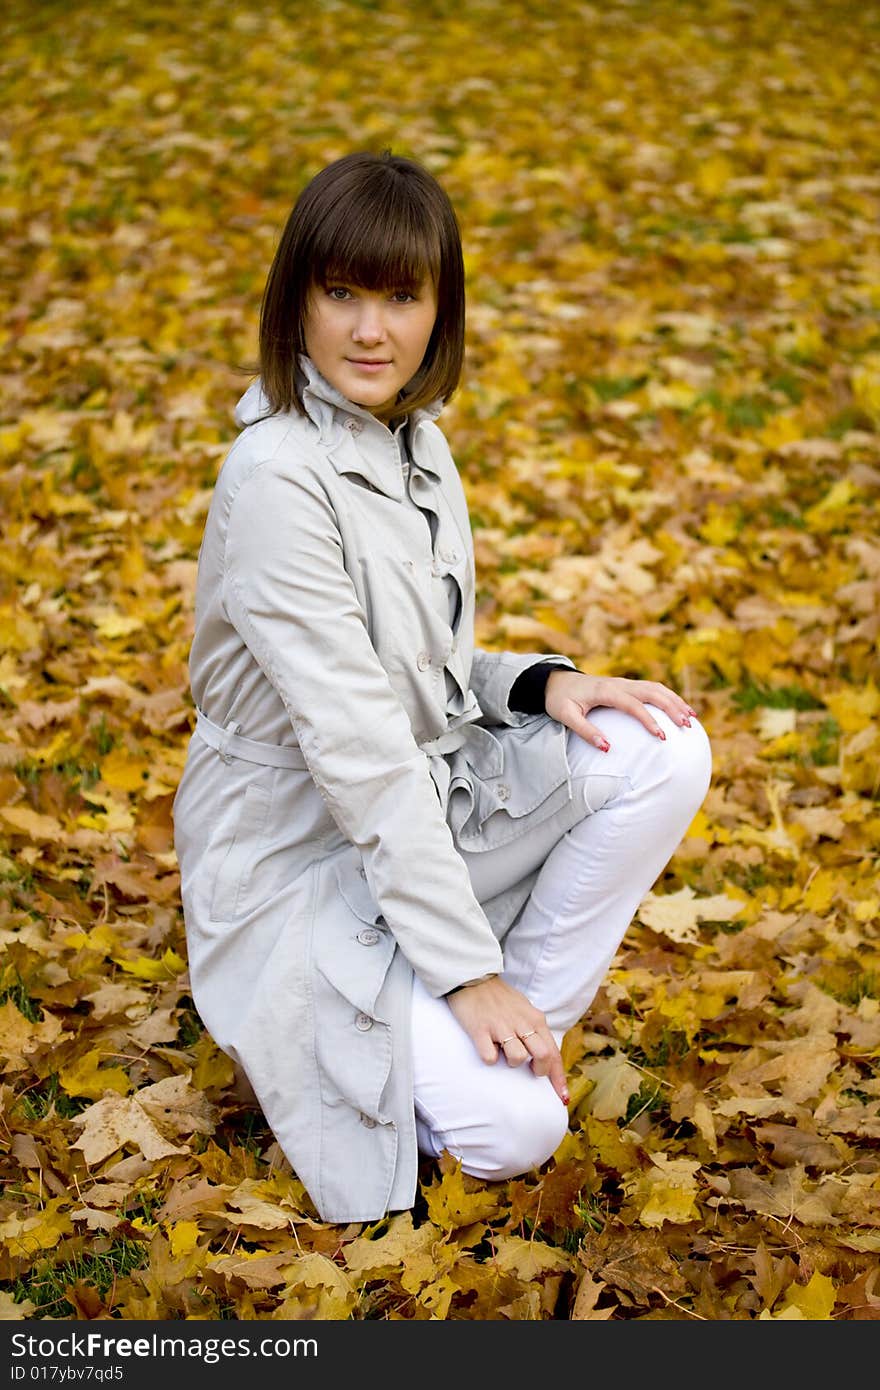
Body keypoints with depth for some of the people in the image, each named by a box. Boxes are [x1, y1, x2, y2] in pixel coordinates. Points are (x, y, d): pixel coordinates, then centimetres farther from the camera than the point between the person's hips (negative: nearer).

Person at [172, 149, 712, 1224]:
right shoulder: (277, 477, -23)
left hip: (426, 800, 8)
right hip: (300, 850, -8)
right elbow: (354, 744, -26)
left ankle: (516, 1033, -1)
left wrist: (542, 683, -9)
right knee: (509, 1129, -21)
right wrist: (466, 966, -24)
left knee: (665, 754, -13)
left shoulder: (413, 438, 3)